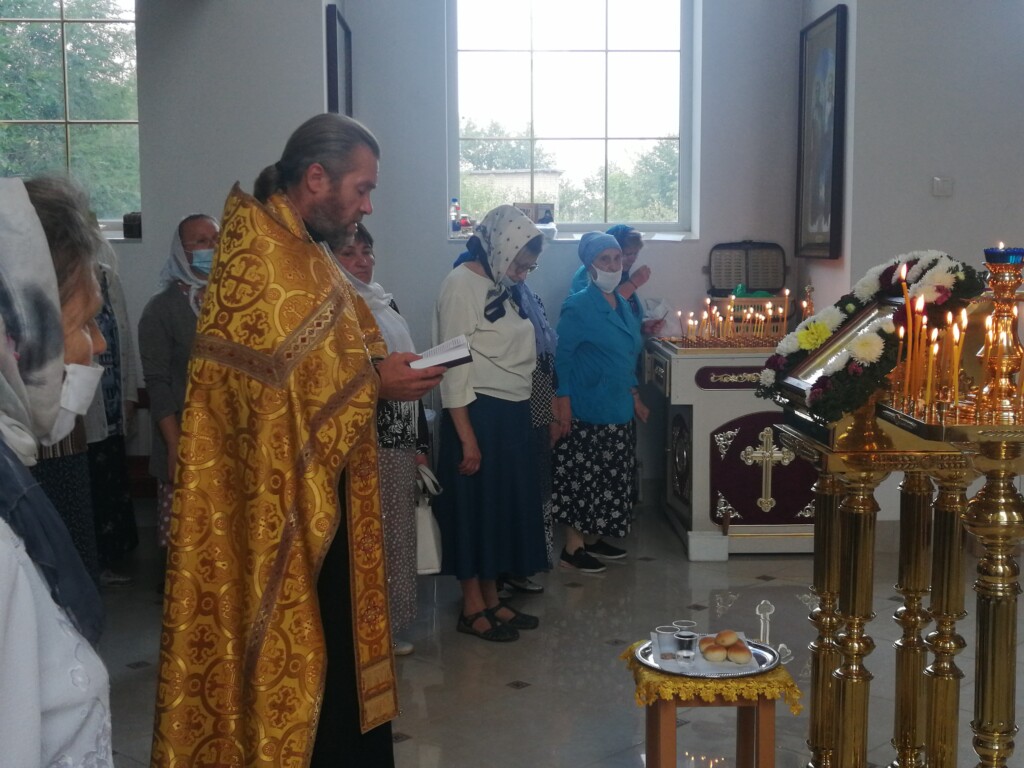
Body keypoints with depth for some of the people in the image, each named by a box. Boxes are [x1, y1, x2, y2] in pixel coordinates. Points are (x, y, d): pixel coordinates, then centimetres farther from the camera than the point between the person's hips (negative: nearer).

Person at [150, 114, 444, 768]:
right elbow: (270, 388, -23)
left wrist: (382, 369, 3)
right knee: (298, 651, 2)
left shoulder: (300, 251, 13)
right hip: (281, 504, -10)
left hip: (320, 493, 10)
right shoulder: (257, 258, -18)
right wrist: (374, 383, -16)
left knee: (334, 648, 17)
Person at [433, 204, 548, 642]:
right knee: (475, 507, 1)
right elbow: (454, 367, -17)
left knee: (506, 505, 14)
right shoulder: (462, 285, -13)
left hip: (511, 415, 9)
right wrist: (467, 438, -19)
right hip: (478, 414, -9)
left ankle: (492, 601, 26)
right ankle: (472, 609, 13)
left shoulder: (502, 287, 12)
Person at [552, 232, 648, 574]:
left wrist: (635, 397, 19)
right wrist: (563, 404, -20)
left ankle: (594, 538, 27)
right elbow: (561, 357, -15)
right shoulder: (578, 307, -14)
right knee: (583, 476, -2)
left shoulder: (623, 305, 10)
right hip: (588, 410, -8)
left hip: (618, 408, 8)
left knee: (609, 477, 14)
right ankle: (572, 549, 7)